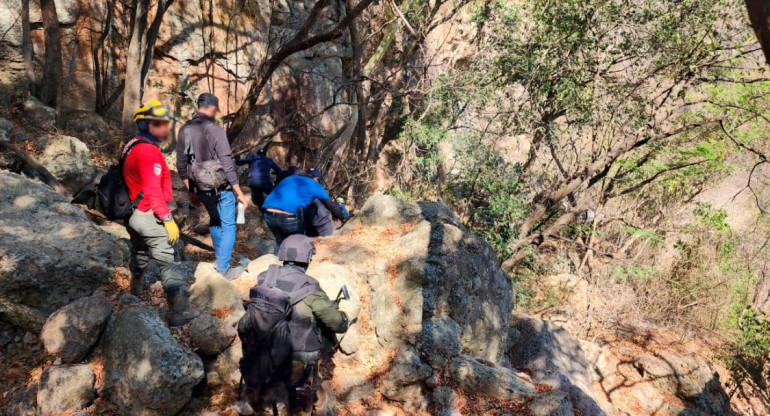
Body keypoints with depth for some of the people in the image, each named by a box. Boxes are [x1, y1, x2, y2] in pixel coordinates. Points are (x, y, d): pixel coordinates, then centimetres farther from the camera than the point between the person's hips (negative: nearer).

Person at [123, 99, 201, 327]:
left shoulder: (132, 147, 11)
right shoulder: (149, 151, -19)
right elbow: (153, 190, -25)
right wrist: (168, 218, -24)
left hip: (133, 214, 10)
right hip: (149, 216, -10)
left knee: (140, 253, 30)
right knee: (167, 262, -11)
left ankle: (136, 287, 53)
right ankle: (179, 312, -13)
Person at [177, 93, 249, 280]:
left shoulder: (184, 130, -1)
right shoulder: (215, 130, -19)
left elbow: (181, 166, 6)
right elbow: (227, 166, -19)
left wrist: (191, 191, 17)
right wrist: (240, 194, -12)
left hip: (201, 189, 6)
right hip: (221, 188, -6)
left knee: (214, 221, 27)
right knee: (228, 226, 8)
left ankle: (220, 256, 39)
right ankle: (223, 269, 10)